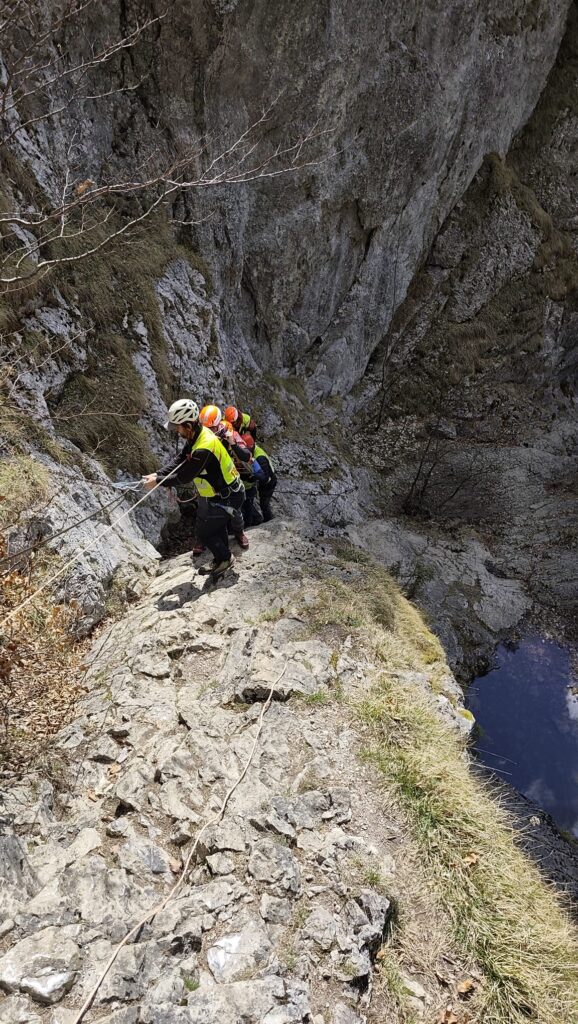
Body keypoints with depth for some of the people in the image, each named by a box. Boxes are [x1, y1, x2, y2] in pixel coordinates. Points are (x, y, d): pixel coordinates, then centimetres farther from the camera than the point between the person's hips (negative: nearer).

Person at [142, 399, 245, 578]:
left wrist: (157, 482, -16)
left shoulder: (203, 450, -34)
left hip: (226, 499, -10)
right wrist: (158, 474, -12)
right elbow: (179, 461, 0)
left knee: (205, 532, 6)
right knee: (218, 526, 26)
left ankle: (224, 558, 28)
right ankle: (221, 561, 44)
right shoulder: (197, 434, -3)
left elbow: (184, 477, -26)